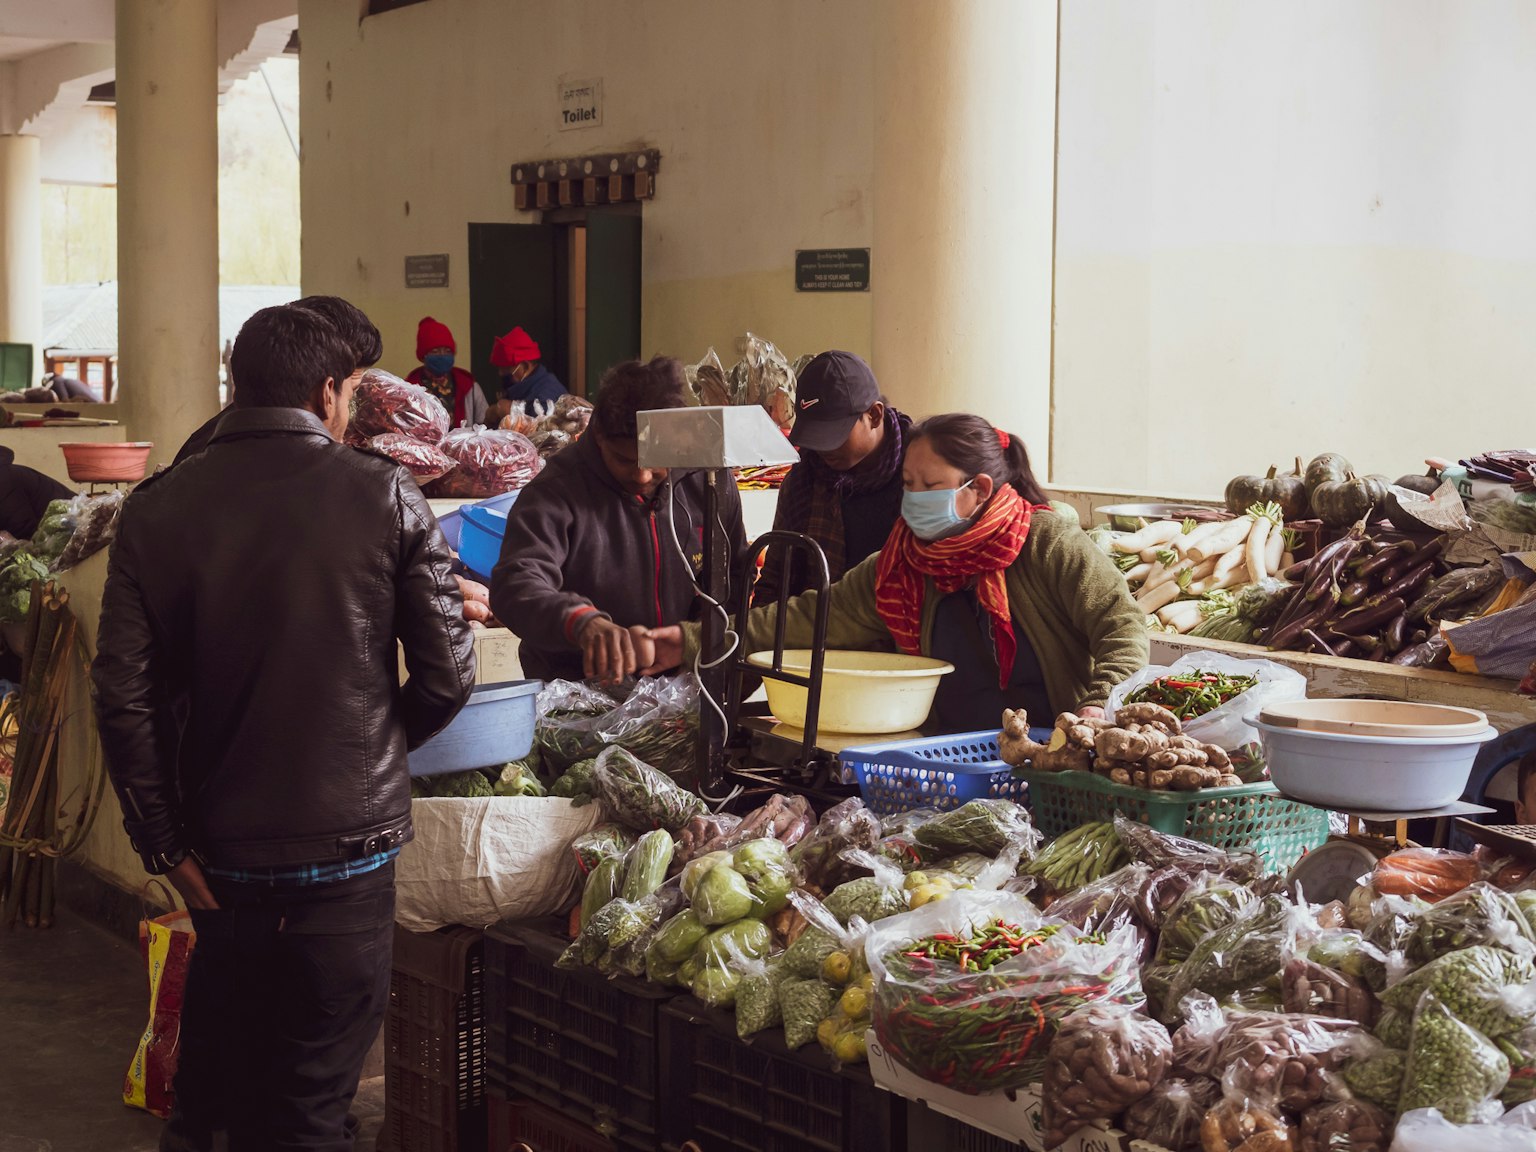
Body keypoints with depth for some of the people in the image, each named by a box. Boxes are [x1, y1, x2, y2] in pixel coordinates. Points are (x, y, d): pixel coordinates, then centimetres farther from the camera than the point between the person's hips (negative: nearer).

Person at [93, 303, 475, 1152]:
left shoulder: (158, 509, -2)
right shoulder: (384, 494, -8)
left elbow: (122, 695, -7)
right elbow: (448, 675, -7)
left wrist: (166, 845, 1)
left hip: (220, 854, 3)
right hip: (346, 846, -3)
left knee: (213, 1081, 22)